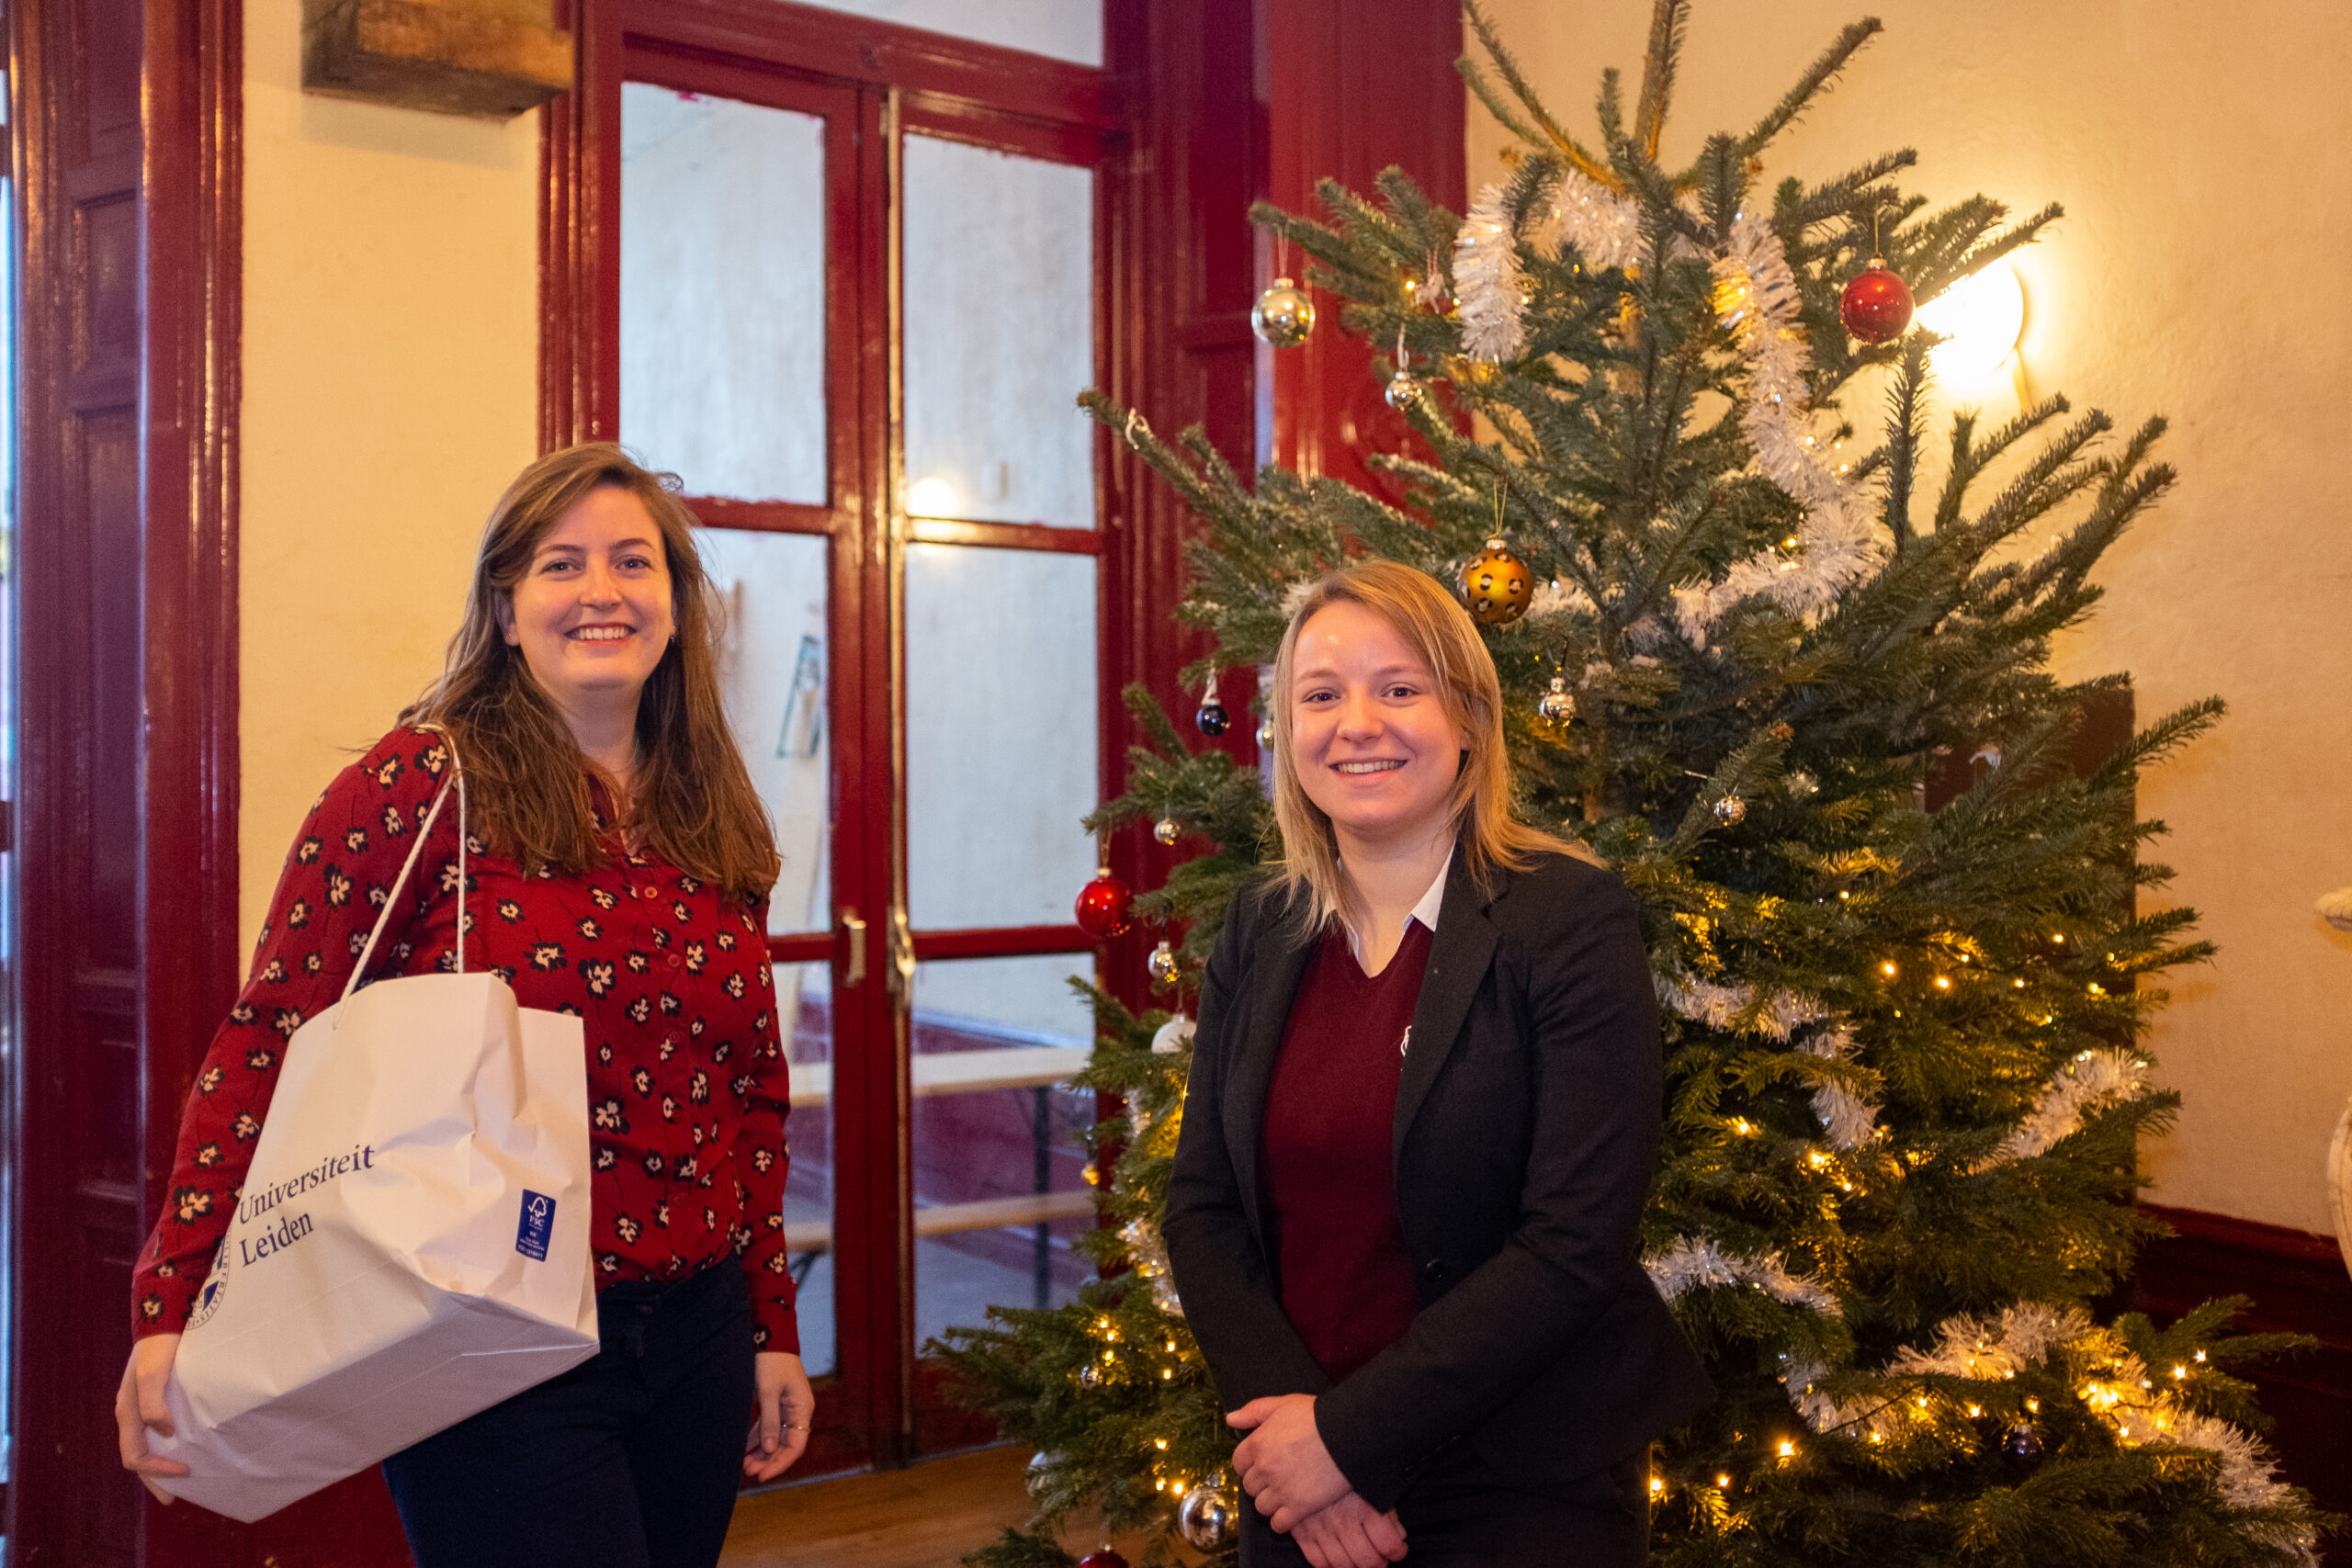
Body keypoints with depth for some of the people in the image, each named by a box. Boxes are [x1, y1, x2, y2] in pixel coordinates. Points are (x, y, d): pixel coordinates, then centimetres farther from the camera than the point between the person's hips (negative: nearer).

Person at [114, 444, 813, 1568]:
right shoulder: (419, 786, -9)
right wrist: (174, 1307, -17)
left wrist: (773, 1328, 14)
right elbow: (265, 1047, -11)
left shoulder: (715, 823, 8)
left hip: (694, 1337, 6)